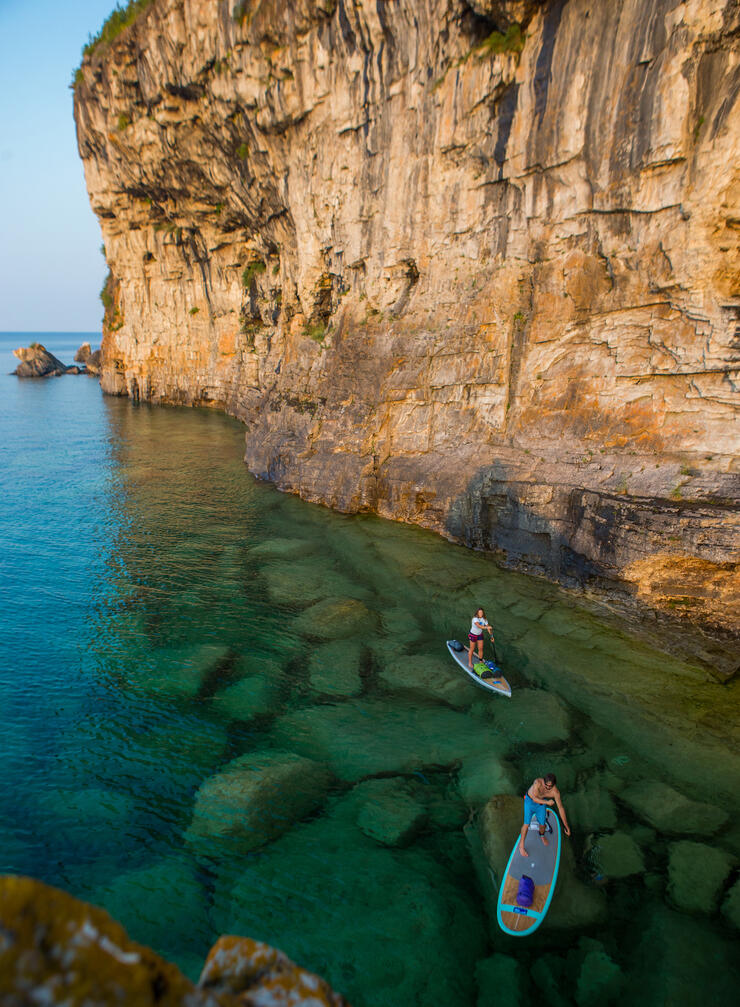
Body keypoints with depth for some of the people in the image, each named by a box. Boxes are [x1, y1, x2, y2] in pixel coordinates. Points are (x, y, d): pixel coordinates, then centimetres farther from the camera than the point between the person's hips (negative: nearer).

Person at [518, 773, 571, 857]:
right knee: (527, 823, -8)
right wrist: (547, 802, -43)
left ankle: (542, 836, 45)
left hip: (542, 803, 3)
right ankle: (521, 845, 13)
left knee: (542, 824, 7)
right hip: (530, 800, -3)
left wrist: (566, 826, -17)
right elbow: (535, 799, -33)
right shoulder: (538, 782, -37)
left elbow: (561, 808, -20)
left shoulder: (555, 792, -28)